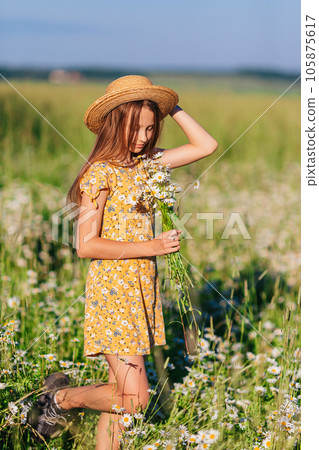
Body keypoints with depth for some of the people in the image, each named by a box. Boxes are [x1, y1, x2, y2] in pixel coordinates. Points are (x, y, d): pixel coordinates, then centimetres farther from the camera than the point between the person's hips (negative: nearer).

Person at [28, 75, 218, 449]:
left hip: (142, 289, 7)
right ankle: (62, 397, 14)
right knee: (133, 399, -9)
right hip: (112, 290, -7)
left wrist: (172, 107, 6)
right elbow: (86, 245, -16)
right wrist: (151, 247, -18)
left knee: (121, 394, 9)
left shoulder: (145, 162, 9)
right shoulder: (100, 172, -11)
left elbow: (206, 145, 10)